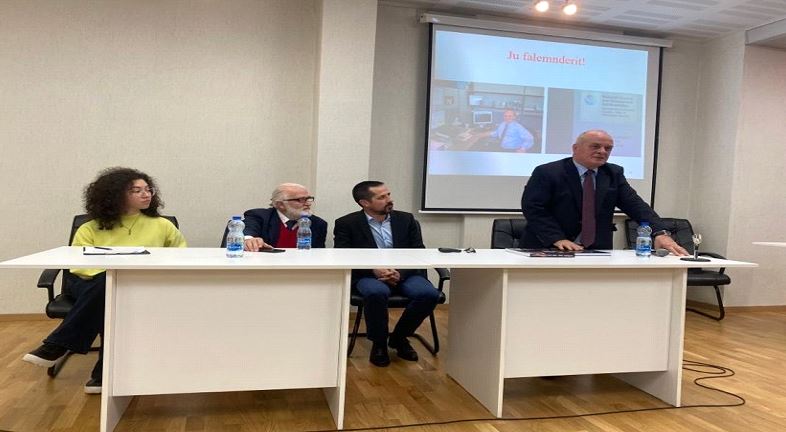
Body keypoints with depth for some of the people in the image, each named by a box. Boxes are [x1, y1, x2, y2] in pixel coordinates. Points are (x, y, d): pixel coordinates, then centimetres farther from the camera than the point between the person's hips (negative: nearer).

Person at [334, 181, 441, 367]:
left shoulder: (406, 219, 12)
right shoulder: (346, 224, 4)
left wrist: (401, 273, -13)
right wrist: (374, 270, -19)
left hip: (405, 274, 3)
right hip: (368, 276, -3)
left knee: (429, 294, -26)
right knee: (377, 293, -38)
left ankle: (398, 337, 2)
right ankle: (379, 343, -9)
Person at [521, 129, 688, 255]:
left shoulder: (614, 174, 8)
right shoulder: (547, 173, -6)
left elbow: (635, 205, 0)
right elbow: (532, 208, -12)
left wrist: (660, 233, -16)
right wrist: (558, 239, -23)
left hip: (596, 251, 3)